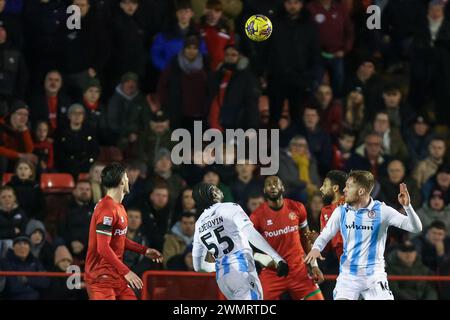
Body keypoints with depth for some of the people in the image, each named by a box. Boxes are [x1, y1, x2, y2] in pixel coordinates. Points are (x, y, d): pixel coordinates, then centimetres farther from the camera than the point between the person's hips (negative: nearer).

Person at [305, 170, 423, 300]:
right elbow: (325, 236, 9)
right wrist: (316, 248, -14)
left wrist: (407, 206, -29)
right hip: (348, 275, 2)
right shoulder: (341, 212, 1)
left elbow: (416, 228, -11)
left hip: (374, 276, -2)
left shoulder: (382, 211, -8)